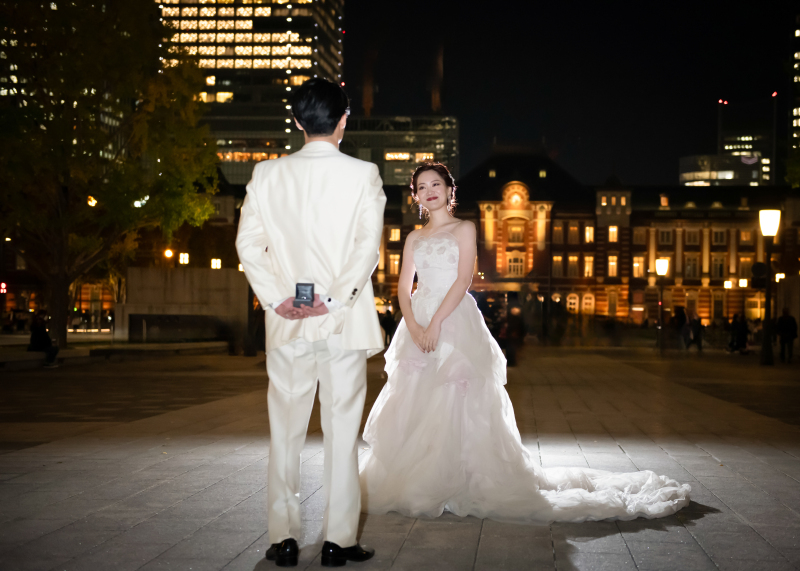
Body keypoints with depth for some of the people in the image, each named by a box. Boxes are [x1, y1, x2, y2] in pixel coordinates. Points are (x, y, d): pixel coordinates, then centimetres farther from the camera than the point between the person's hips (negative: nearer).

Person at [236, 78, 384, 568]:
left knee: (286, 432, 9)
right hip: (345, 324, -2)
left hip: (287, 325, 2)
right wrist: (333, 299, -12)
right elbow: (369, 246, -11)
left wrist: (276, 300, -4)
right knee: (342, 431, 5)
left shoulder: (267, 174, 3)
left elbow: (248, 244, -2)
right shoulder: (363, 175, -3)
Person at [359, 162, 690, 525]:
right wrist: (412, 325, -9)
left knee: (457, 405, -9)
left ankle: (460, 486, -3)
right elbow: (404, 286, 9)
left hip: (455, 323, -5)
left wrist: (436, 322, -18)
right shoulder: (414, 238, 16)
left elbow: (463, 280, -8)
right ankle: (415, 487, 10)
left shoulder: (463, 229, 4)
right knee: (411, 406, 2)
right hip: (418, 324, 5)